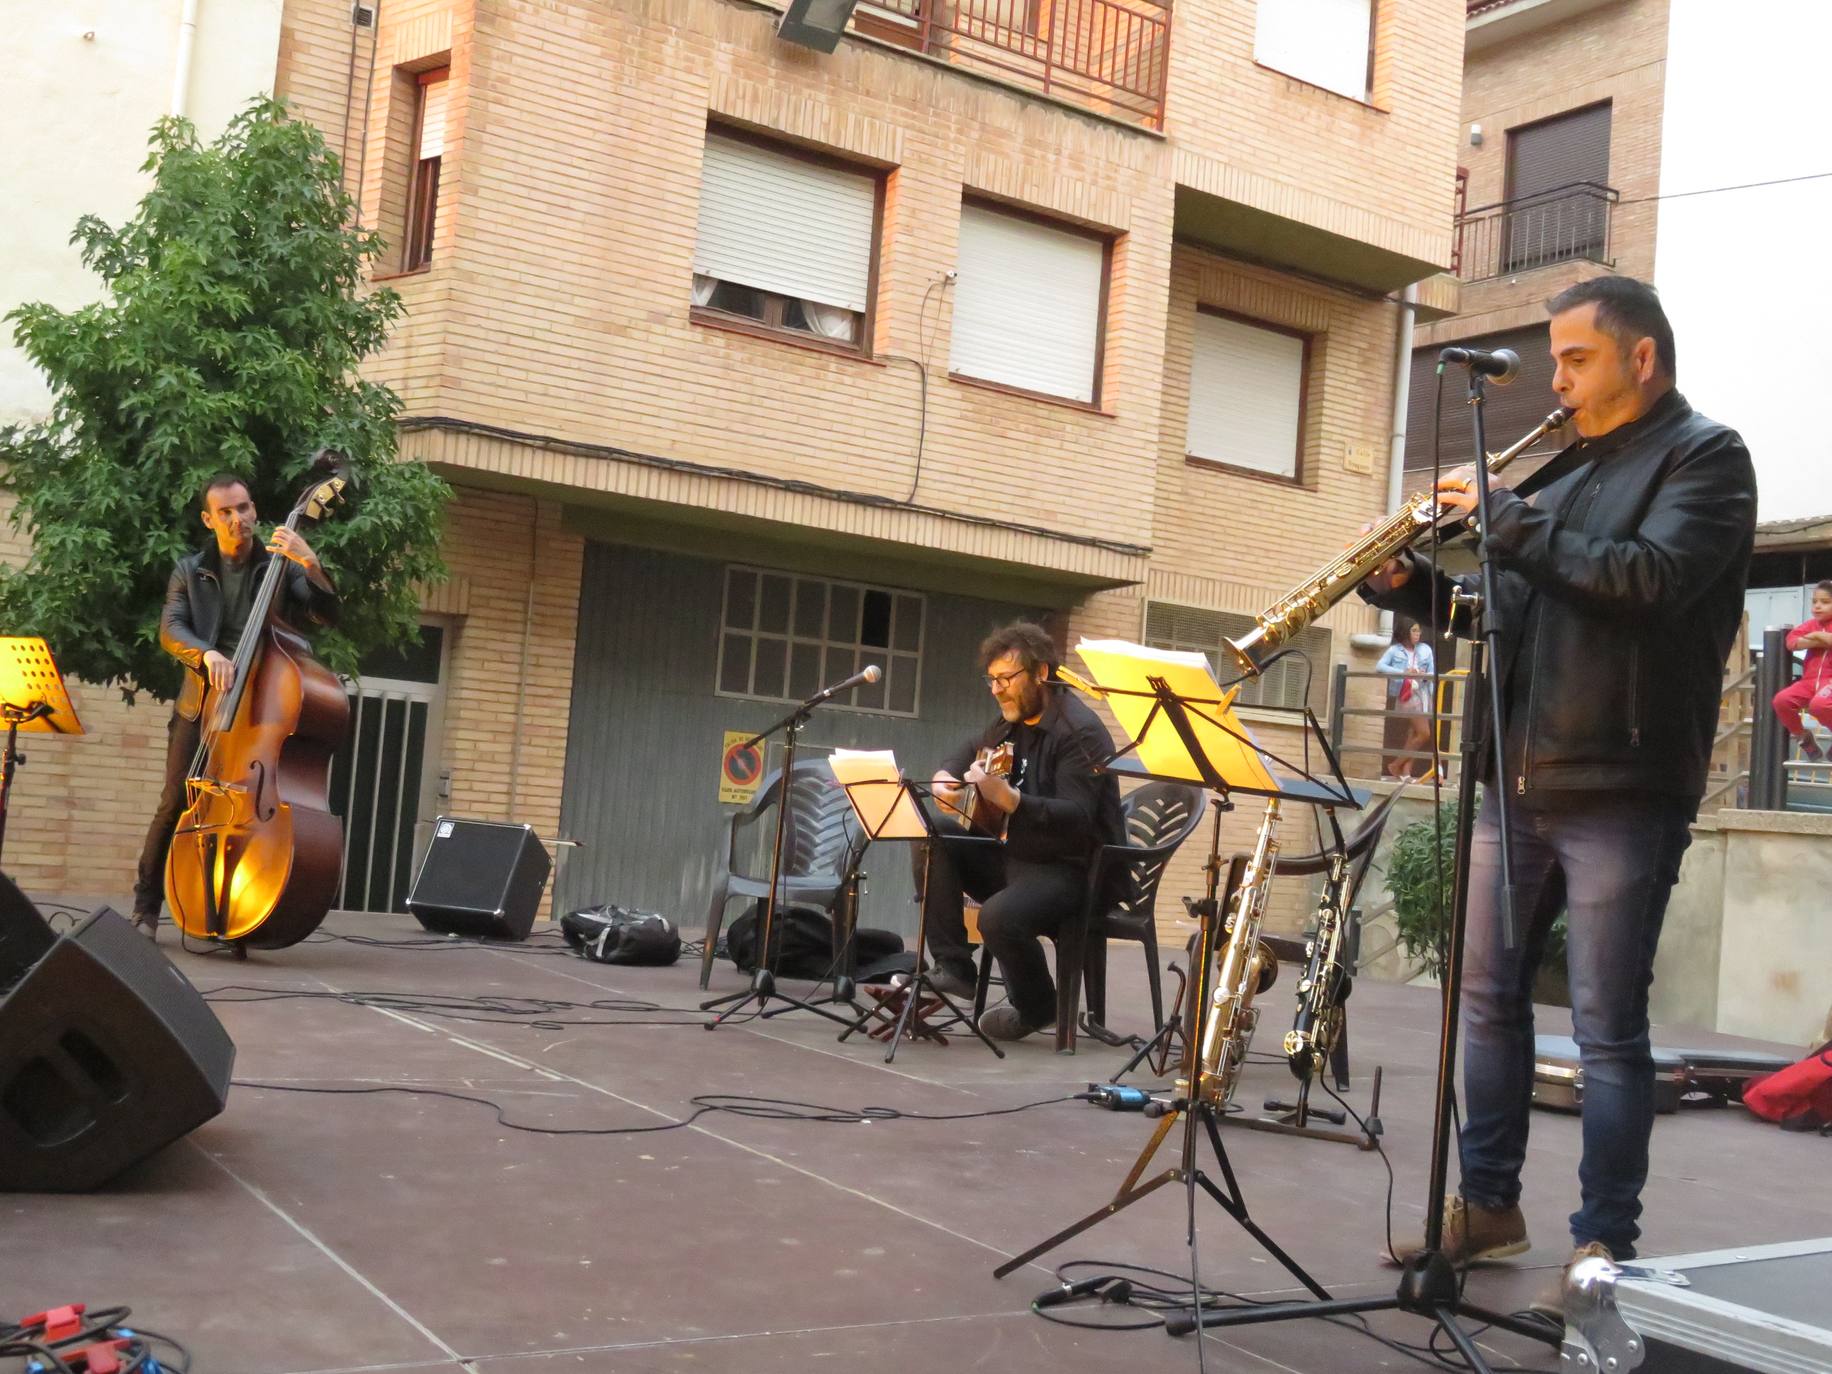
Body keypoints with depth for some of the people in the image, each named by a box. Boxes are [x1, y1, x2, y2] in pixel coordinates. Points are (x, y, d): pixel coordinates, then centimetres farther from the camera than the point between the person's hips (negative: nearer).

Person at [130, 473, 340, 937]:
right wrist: (206, 654, -24)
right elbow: (171, 630, -3)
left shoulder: (281, 567, 5)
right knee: (176, 803, -4)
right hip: (200, 706, 1)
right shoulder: (190, 571, 9)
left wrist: (311, 564, -22)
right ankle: (146, 908, 9)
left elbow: (327, 615, -6)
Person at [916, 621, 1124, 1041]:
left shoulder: (1080, 732, -19)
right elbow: (962, 756, 26)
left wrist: (1007, 797, -42)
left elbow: (1076, 819, -29)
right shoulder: (1011, 722, 10)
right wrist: (944, 779, 1)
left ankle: (1036, 1008, -2)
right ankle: (952, 968, -5)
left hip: (1070, 869, -9)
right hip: (1014, 856, 9)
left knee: (1000, 915, -33)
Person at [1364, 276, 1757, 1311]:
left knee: (1607, 1025, -2)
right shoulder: (1569, 468, 18)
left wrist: (1508, 519, -17)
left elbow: (1648, 580, -21)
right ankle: (1489, 1203, 25)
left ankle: (1606, 1244, 8)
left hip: (1621, 789, -8)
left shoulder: (1706, 455, -4)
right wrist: (1412, 583, 4)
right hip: (1517, 780, 8)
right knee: (1490, 996, 12)